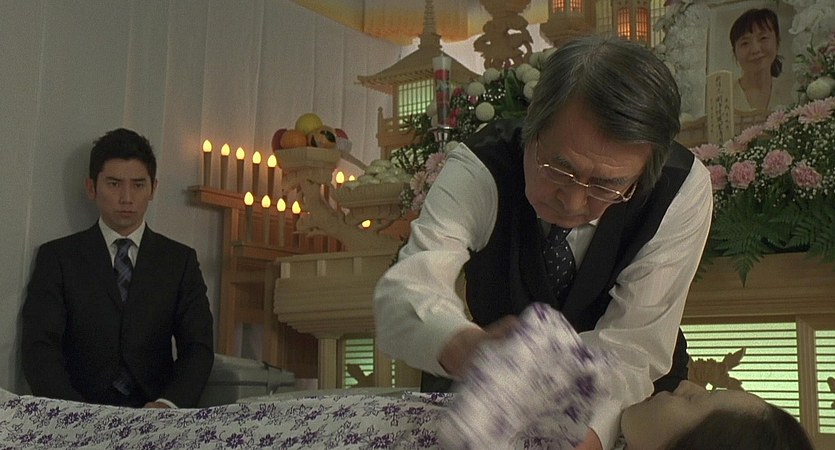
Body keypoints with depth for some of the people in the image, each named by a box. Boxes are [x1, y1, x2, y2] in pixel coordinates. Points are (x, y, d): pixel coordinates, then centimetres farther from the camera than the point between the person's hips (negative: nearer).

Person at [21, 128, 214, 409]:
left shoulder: (180, 260, 12)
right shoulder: (57, 257, 8)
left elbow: (198, 347, 3)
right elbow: (39, 347, -3)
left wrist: (168, 403, -17)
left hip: (156, 413, 1)